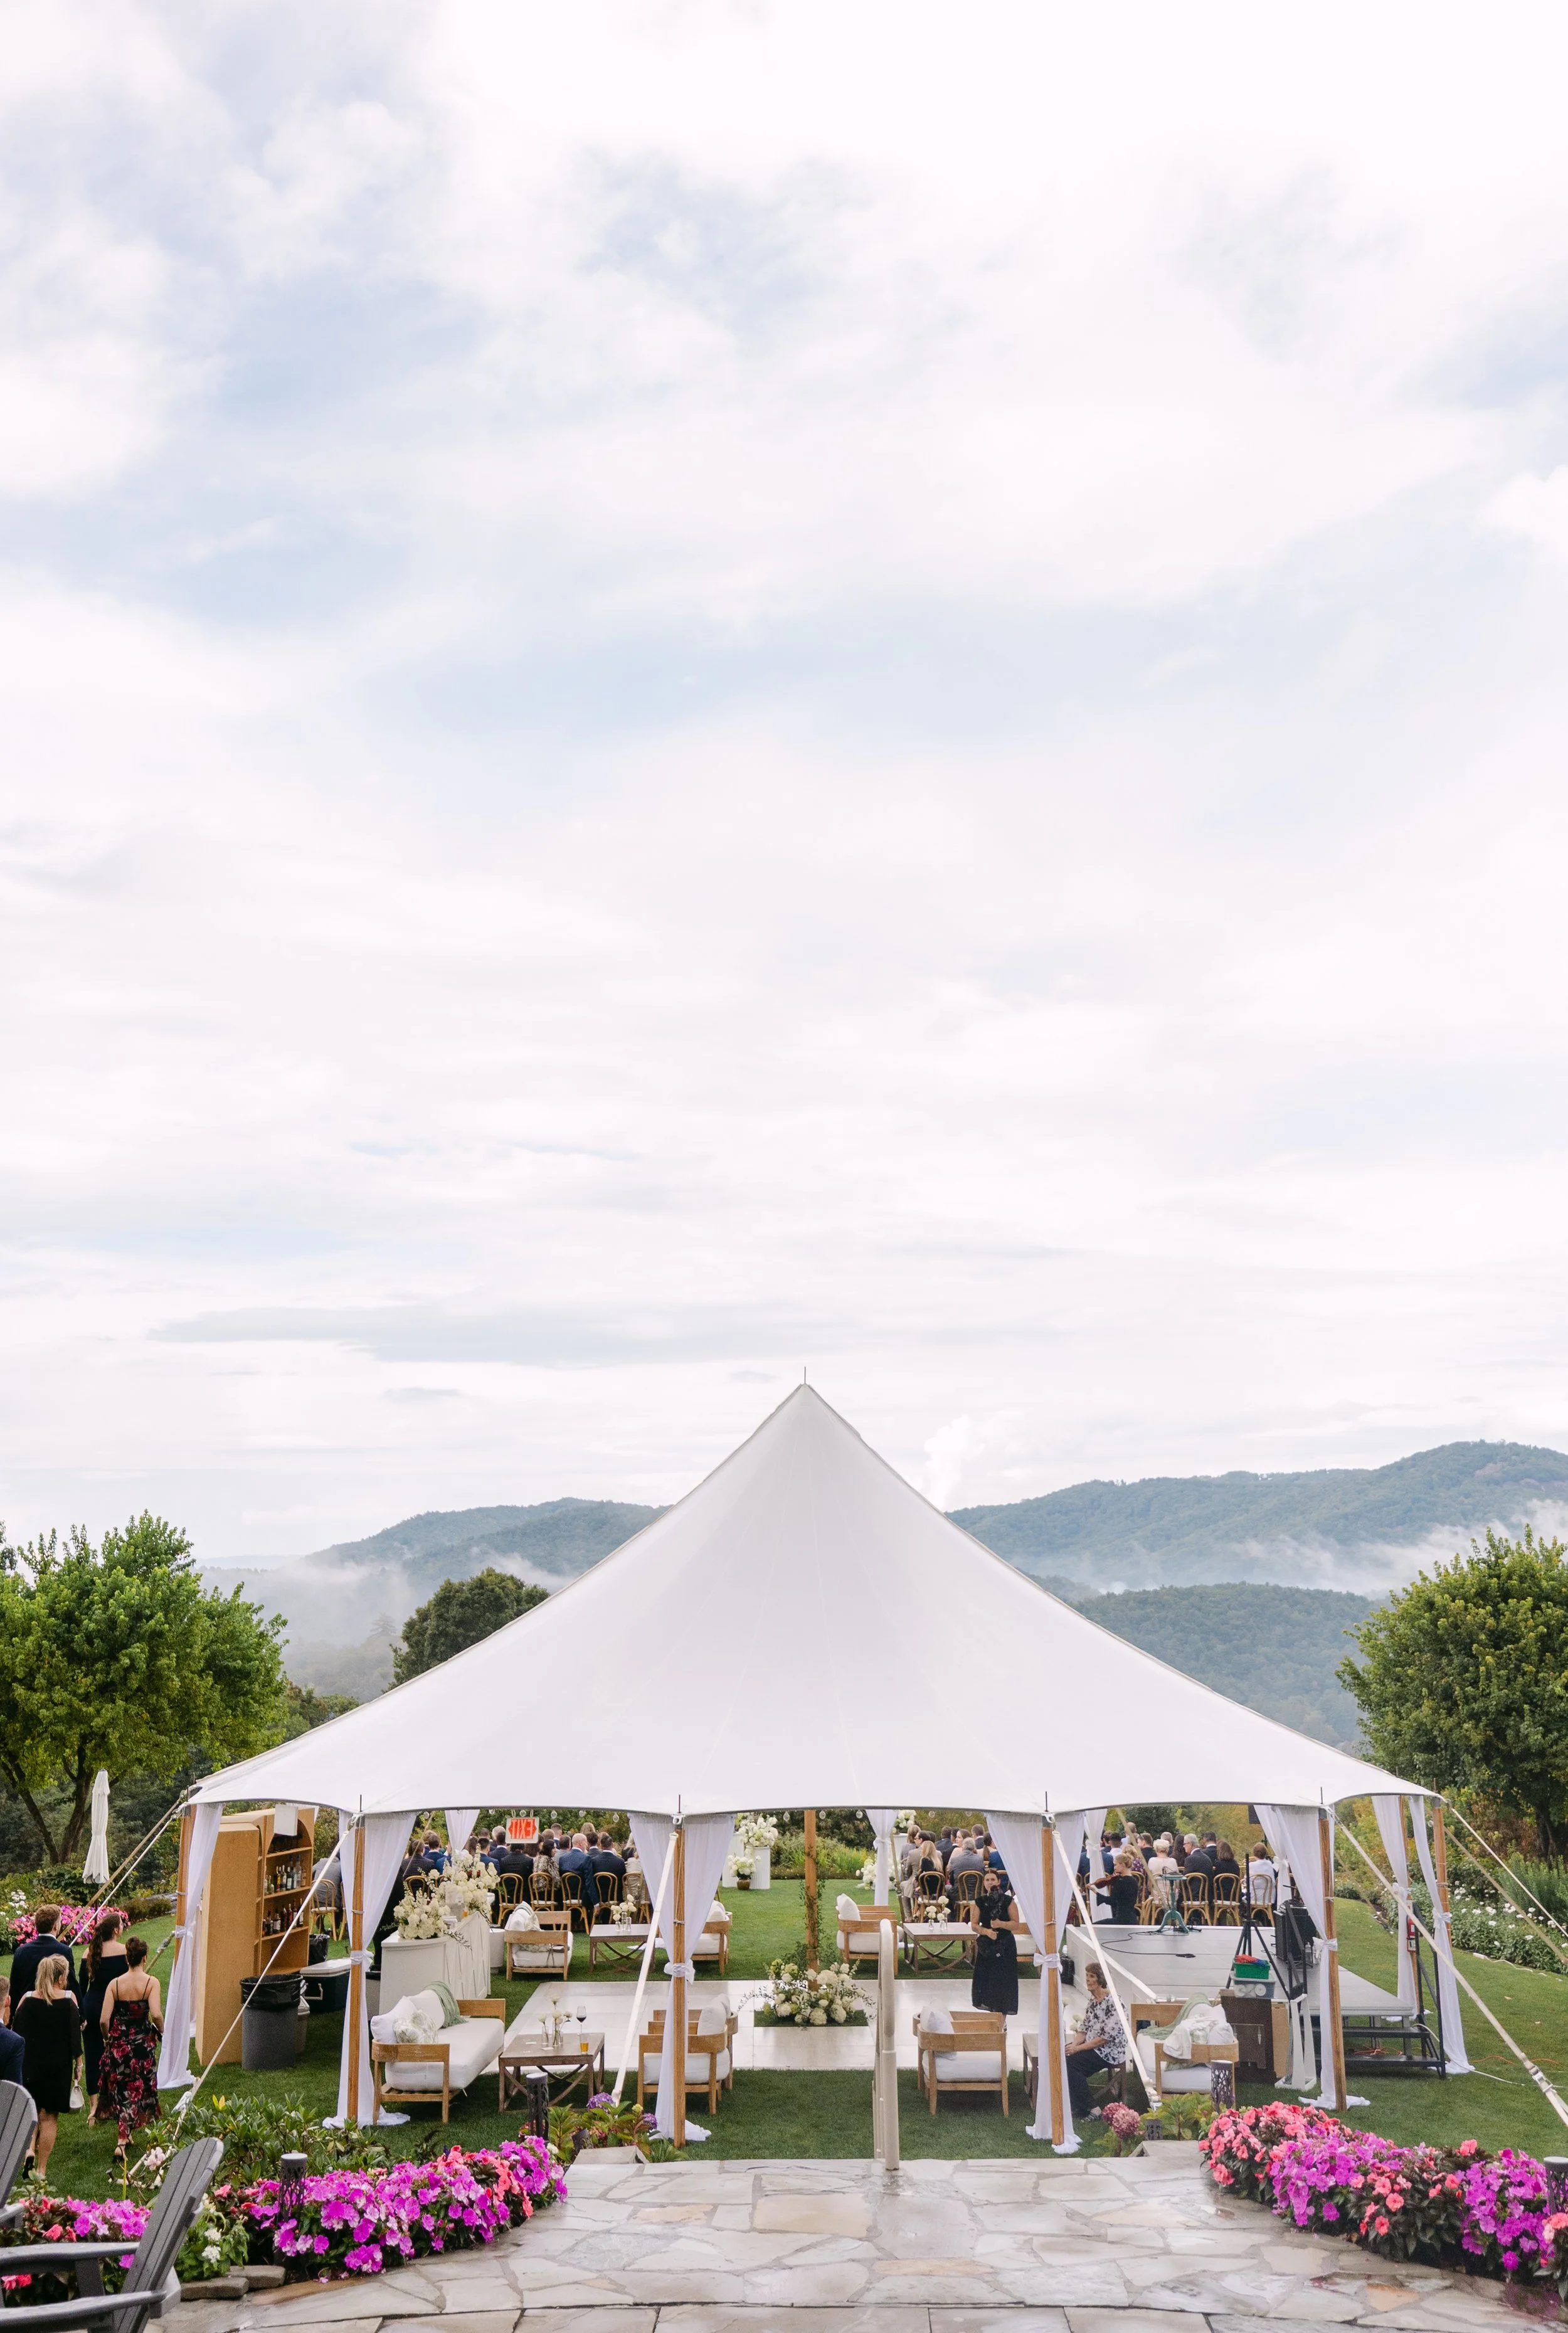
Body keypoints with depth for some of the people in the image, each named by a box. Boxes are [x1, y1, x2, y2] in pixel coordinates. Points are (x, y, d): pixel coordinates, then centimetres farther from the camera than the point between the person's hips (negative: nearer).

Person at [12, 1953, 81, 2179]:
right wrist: (78, 2063, 3)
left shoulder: (26, 1999, -4)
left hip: (29, 2065, 2)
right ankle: (41, 2169, 9)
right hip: (58, 2066, -2)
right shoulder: (69, 1999, -9)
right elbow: (75, 2034, -7)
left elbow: (16, 2033, 0)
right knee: (49, 2116, 8)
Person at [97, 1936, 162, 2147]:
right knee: (137, 2090, 12)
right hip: (143, 2043, -2)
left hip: (118, 2043, 2)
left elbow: (104, 2020, -9)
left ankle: (125, 2135, 29)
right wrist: (161, 2031, -2)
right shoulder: (151, 1982, -12)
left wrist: (107, 2038, 10)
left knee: (120, 2088, 19)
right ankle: (122, 2140, 10)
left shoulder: (115, 1984, -5)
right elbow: (156, 2015, -22)